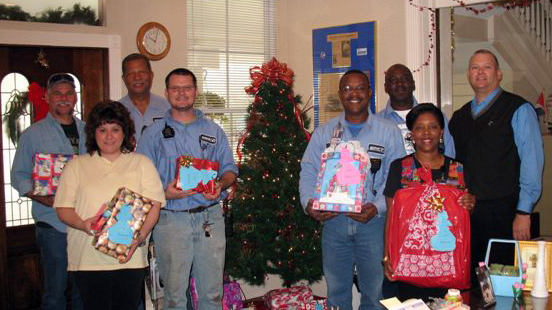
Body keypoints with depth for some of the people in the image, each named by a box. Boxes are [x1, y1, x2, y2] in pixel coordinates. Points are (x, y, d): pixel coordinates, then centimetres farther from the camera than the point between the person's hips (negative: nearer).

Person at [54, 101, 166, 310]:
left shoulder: (141, 163, 11)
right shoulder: (77, 165, 12)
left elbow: (154, 204, 3)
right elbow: (63, 208, 6)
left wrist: (141, 236, -13)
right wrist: (82, 224, -15)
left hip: (130, 257, 0)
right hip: (88, 259, 0)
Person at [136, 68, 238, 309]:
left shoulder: (214, 131, 13)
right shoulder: (154, 133, 7)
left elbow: (230, 170, 13)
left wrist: (220, 185, -9)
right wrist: (164, 193, -16)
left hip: (210, 217, 2)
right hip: (171, 219, -1)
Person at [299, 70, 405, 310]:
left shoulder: (389, 132, 3)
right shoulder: (324, 132, 9)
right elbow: (308, 172, 7)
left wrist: (377, 207, -17)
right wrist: (309, 203, -12)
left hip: (373, 221, -1)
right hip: (333, 220, 2)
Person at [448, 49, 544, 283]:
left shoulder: (519, 110, 0)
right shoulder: (459, 117, 16)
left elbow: (531, 162, -7)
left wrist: (524, 213, -13)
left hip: (503, 213, -5)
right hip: (465, 212, 5)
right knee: (470, 279, 7)